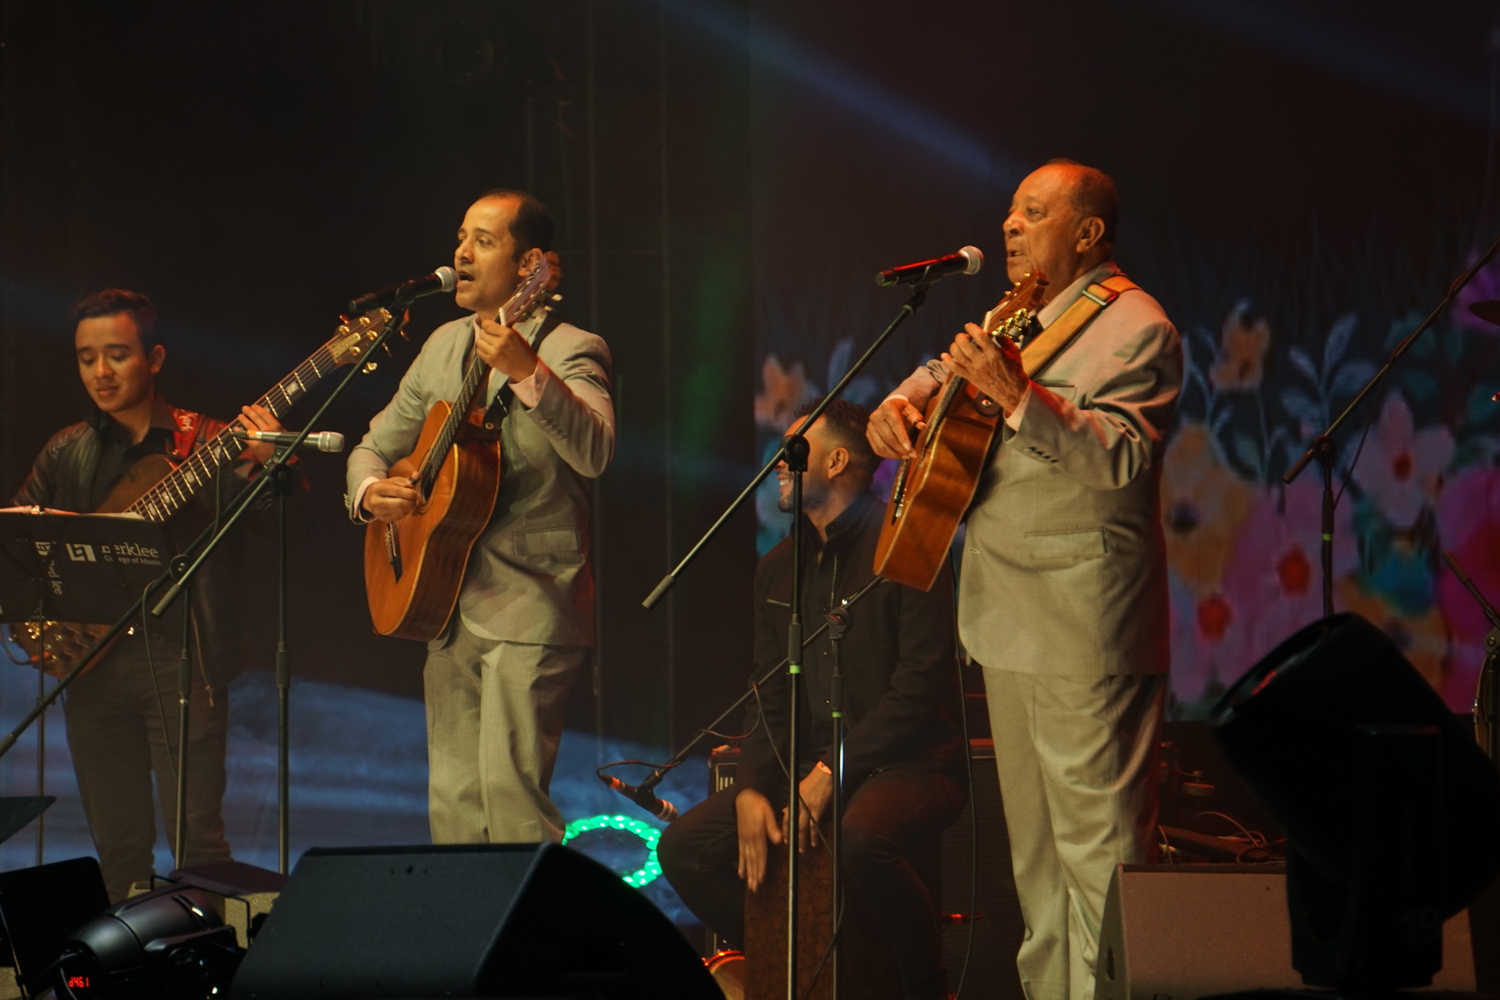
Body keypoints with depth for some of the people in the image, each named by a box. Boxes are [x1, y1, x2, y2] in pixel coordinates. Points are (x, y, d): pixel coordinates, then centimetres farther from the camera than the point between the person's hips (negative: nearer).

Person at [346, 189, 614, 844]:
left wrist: (527, 372, -43)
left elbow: (593, 452, -27)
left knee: (509, 786, -18)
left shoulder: (570, 352, -8)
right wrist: (370, 491, -3)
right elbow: (376, 444, 21)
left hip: (529, 609, -7)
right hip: (452, 607, 7)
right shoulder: (445, 347, 14)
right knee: (453, 801, 8)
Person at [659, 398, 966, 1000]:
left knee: (862, 836, -39)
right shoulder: (780, 568, 15)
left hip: (911, 767, -7)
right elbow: (770, 698, 15)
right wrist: (750, 789, -4)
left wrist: (831, 773, -19)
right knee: (682, 847, -7)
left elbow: (921, 687, -15)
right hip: (811, 766, 7)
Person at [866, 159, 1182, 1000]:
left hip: (1086, 625, -9)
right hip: (1009, 613, 9)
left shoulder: (1135, 331, -10)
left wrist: (1019, 396, -34)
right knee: (1034, 838, 15)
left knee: (1098, 836, -10)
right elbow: (939, 378, 29)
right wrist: (900, 406, 6)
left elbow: (1121, 458, -23)